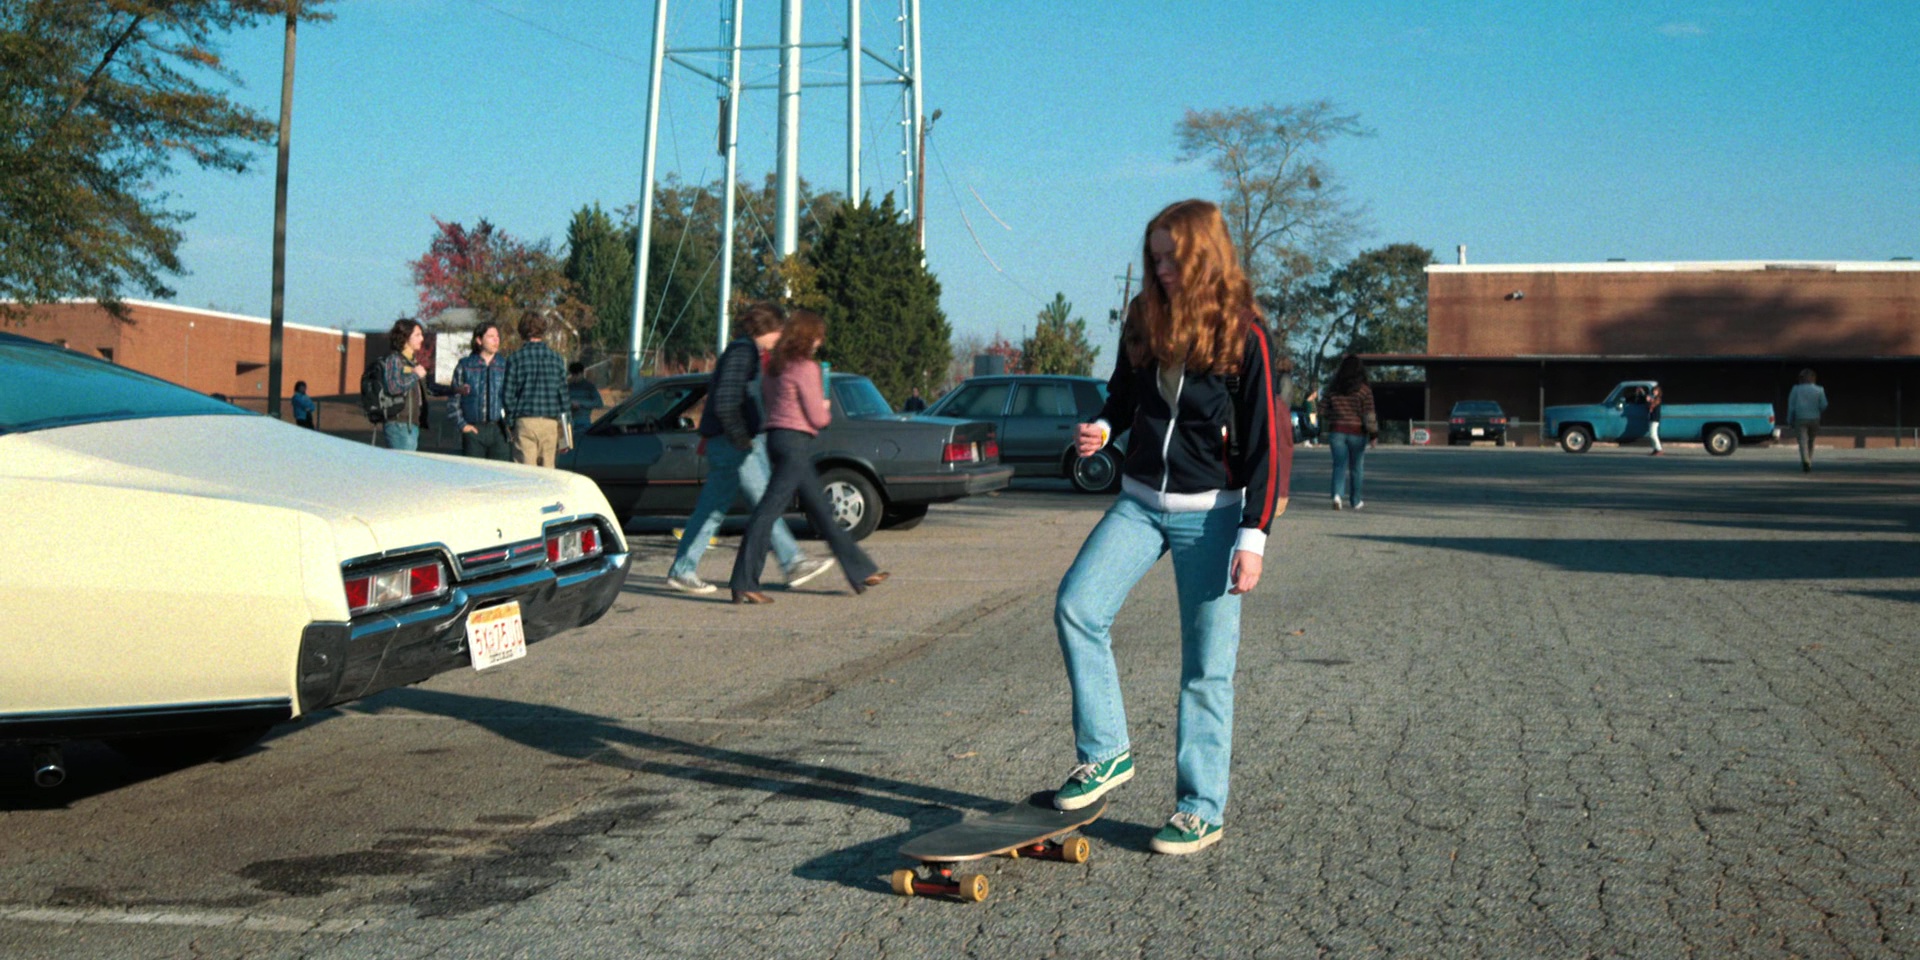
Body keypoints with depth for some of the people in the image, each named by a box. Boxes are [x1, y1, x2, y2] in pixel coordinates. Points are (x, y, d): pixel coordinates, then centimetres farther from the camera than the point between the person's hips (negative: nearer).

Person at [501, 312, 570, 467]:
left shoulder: (516, 358, -2)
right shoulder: (556, 358, 7)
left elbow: (508, 394, -2)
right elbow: (563, 392, 10)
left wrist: (510, 420, 8)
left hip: (525, 421, -3)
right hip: (550, 422, 3)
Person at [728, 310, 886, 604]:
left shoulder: (776, 366, 14)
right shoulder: (806, 368, -12)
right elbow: (818, 417, -11)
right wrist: (827, 411, 12)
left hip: (776, 436, 10)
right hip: (794, 440, -10)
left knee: (821, 509, 14)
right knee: (769, 510, -11)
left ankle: (860, 570, 23)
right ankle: (743, 583, -11)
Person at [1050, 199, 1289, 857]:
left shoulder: (1243, 335, -9)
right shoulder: (1143, 321, 4)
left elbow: (1264, 443, -8)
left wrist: (1253, 537, -13)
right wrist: (1101, 430, -4)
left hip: (1210, 513, -4)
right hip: (1140, 503, 5)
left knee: (1207, 666, -1)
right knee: (1075, 606, -13)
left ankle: (1202, 809, 9)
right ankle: (1105, 752, 3)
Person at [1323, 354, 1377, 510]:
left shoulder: (1332, 389, 1)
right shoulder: (1364, 390, -8)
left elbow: (1322, 408, 5)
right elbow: (1369, 415, -11)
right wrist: (1374, 434, -4)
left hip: (1336, 431, 2)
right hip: (1357, 432, -1)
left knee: (1339, 465, 3)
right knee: (1356, 467, 11)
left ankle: (1337, 494, -20)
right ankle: (1356, 500, 20)